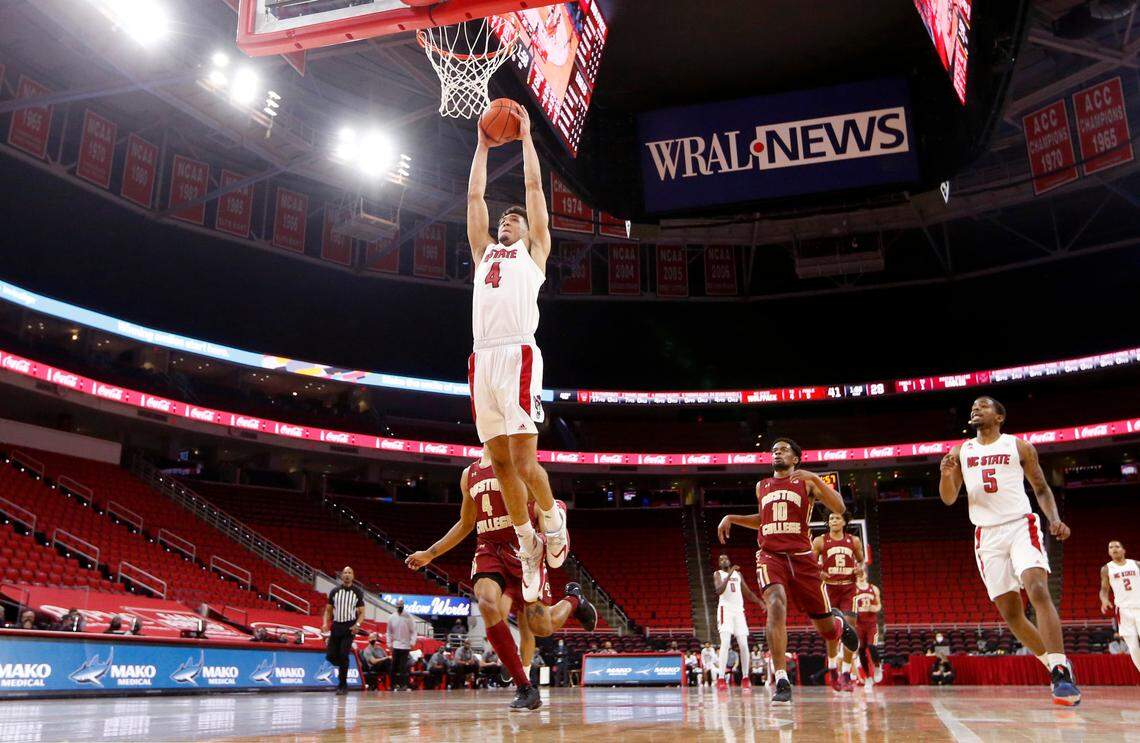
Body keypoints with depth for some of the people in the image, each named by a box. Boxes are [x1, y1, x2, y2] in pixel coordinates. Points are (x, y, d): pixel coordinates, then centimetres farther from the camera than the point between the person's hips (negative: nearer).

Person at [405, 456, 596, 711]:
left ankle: (573, 598, 31)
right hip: (488, 549, 4)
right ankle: (526, 688, -18)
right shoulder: (469, 474, 16)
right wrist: (429, 554, 25)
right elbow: (465, 524, 25)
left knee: (542, 627, -6)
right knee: (487, 604, -27)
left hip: (522, 548, -4)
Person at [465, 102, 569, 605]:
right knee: (501, 462, 3)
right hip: (482, 359, 5)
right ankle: (528, 546, 15)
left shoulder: (534, 251, 18)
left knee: (524, 459, -11)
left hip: (518, 355, -5)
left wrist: (526, 137, 24)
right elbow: (474, 196, 30)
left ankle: (553, 522, 14)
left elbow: (534, 186, 17)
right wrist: (483, 146, 36)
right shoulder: (484, 252, 29)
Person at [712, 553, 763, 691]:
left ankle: (745, 678, 12)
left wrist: (760, 602, 6)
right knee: (725, 642, -18)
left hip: (739, 610, 5)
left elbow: (747, 592, 21)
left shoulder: (738, 574, 18)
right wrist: (729, 574, -22)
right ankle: (721, 679, -22)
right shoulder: (718, 574, 3)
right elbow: (719, 591, -15)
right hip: (725, 609, -5)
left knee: (743, 644, 0)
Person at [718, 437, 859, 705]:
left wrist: (814, 478, -16)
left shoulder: (806, 482, 7)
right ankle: (782, 682, -29)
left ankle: (838, 621, 47)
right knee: (776, 604, -29)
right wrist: (732, 518, 21)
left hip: (801, 557, -1)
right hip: (770, 555, 1)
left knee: (825, 626, 6)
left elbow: (839, 508, -6)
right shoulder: (761, 487, 18)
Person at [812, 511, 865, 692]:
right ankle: (832, 669, 21)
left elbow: (861, 559, 20)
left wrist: (860, 567, -3)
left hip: (849, 589, 1)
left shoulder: (854, 541, 7)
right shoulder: (820, 541, 1)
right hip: (829, 588, -1)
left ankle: (846, 674, 2)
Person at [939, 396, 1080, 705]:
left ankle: (1061, 673, -26)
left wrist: (1055, 518, -7)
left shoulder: (1019, 446, 6)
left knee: (1037, 589, -25)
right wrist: (946, 474, -11)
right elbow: (949, 499, 11)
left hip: (1021, 525, -3)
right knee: (1010, 612, 2)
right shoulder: (961, 452, 12)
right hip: (987, 535, 3)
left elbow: (1041, 487, 11)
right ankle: (1058, 666, 19)